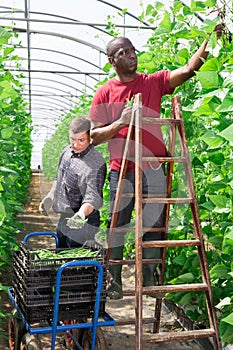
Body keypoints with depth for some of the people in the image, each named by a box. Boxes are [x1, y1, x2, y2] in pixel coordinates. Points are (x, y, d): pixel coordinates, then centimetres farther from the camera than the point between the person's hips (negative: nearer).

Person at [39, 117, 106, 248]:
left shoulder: (96, 164, -24)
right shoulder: (67, 151, 3)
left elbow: (93, 198, -31)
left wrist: (81, 213, -48)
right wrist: (50, 197, 11)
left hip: (83, 223, -8)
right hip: (63, 219, 8)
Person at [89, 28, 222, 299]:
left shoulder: (154, 83, 6)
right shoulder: (104, 93, 4)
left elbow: (188, 69, -7)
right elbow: (94, 136, 4)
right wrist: (120, 123, -11)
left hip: (153, 170, 1)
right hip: (121, 172, -1)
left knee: (154, 227, 6)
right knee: (118, 227, 5)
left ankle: (149, 280, 22)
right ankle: (114, 282, 19)